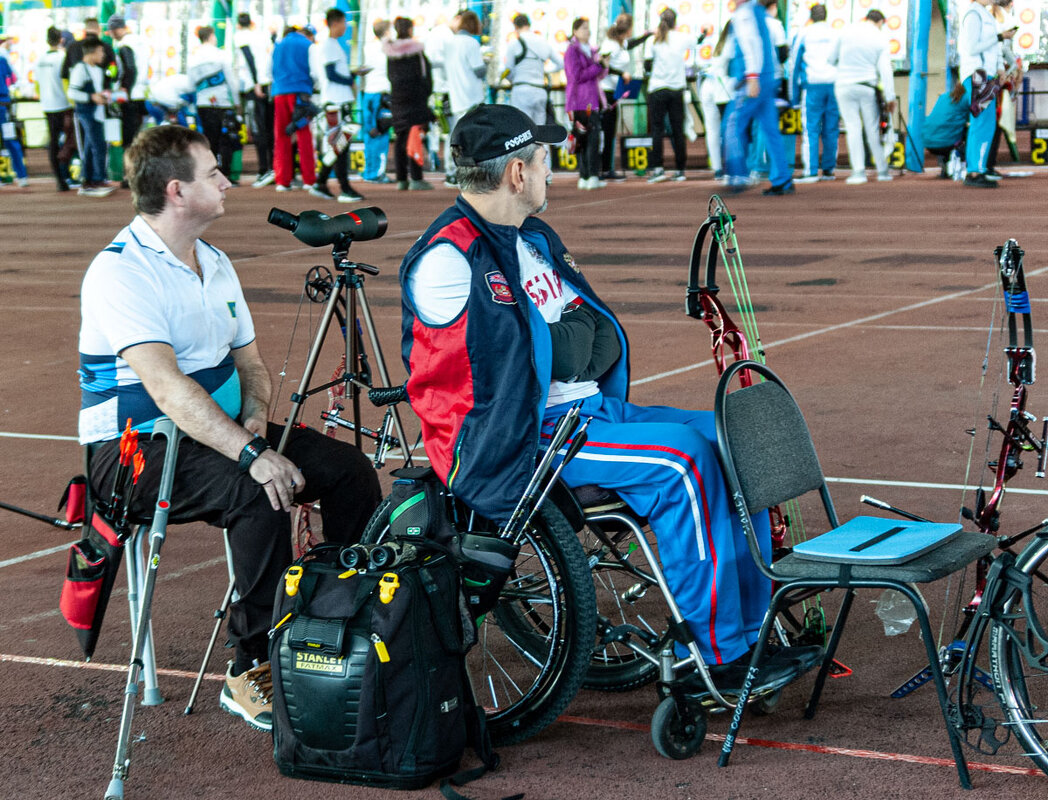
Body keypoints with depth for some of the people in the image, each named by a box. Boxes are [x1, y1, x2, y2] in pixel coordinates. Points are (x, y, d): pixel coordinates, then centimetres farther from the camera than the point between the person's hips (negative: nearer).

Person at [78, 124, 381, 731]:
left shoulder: (214, 264, 12)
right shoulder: (119, 272, -17)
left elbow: (251, 362, 16)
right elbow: (167, 387, -29)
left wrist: (256, 418, -8)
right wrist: (251, 454, -37)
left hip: (222, 430, 8)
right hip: (135, 452, -8)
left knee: (350, 469, -11)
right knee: (260, 493, -34)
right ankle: (252, 671, -24)